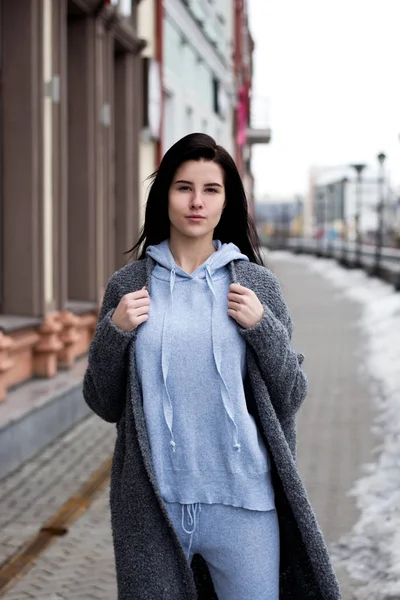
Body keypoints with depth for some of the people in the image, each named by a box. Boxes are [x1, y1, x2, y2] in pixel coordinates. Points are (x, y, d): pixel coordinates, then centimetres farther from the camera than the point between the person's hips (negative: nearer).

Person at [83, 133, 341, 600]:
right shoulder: (128, 285, 3)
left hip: (241, 501, 0)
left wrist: (262, 327, -10)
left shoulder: (256, 283, 2)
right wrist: (113, 332, -8)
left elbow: (290, 399, 4)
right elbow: (104, 405, 7)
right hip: (151, 504, 1)